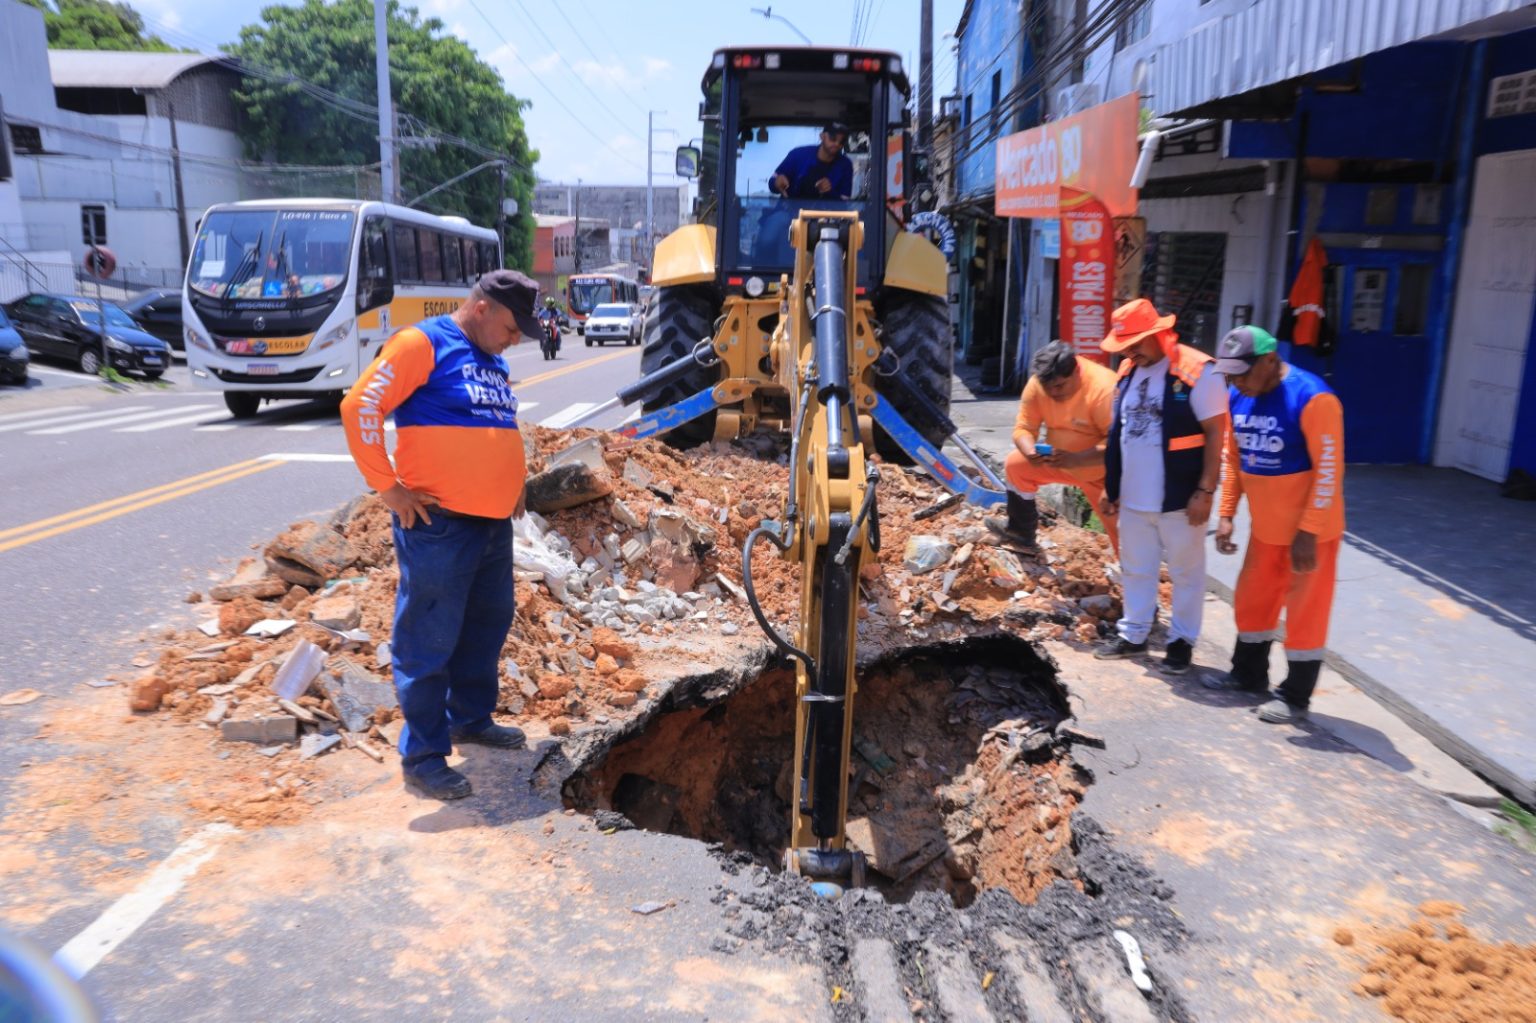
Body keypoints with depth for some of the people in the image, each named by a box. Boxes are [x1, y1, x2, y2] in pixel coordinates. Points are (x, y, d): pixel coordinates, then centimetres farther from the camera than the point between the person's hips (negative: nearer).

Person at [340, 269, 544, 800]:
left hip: (494, 523, 9)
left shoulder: (493, 360, 16)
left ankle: (471, 718, 35)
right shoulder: (422, 342, -9)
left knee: (486, 627, 18)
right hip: (438, 525, -9)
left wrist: (514, 484, 18)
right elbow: (360, 407, -15)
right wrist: (388, 487, -15)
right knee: (430, 641, -1)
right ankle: (422, 754, 8)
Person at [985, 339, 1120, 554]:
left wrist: (1076, 459, -46)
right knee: (1015, 464, 3)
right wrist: (1030, 452, -34)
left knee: (1121, 529, -10)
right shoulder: (1037, 384, -16)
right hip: (1059, 461, 6)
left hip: (1101, 471, -6)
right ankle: (1021, 530, 20)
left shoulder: (1104, 388, -32)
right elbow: (1023, 428, -11)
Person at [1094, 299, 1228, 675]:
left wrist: (1205, 490, -16)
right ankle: (1133, 634, 31)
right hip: (1133, 498, 7)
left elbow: (1216, 433, -13)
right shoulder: (1127, 372, 8)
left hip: (1178, 499, -6)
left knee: (1185, 572, 9)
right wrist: (1110, 487, 15)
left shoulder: (1196, 371, -14)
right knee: (1135, 570, 17)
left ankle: (1182, 641, 22)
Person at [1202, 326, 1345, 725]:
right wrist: (1226, 514, 5)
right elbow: (1233, 458, 9)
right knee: (1253, 601, 18)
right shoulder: (1239, 397, -1)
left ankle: (1295, 698, 17)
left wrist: (1308, 532, -21)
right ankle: (1248, 673, 36)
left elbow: (1329, 470, -21)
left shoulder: (1312, 399, -22)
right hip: (1265, 525, 7)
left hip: (1309, 529, -7)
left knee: (1304, 610, 5)